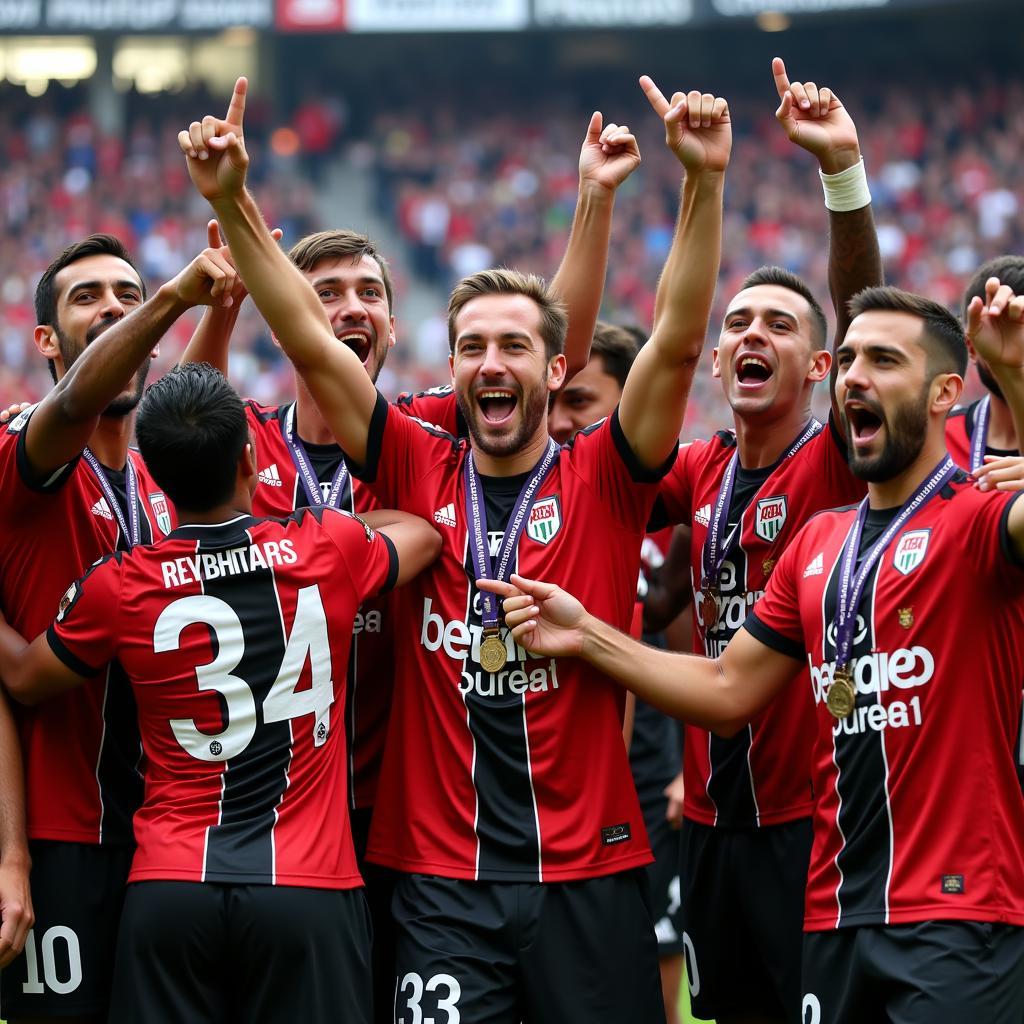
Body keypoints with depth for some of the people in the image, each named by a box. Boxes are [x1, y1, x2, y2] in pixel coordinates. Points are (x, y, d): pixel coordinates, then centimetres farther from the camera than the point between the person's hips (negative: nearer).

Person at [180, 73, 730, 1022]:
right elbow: (310, 343, 0)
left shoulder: (601, 481, 1)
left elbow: (677, 343, -9)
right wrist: (231, 203, -9)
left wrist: (703, 181, -20)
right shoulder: (419, 473, 5)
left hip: (588, 871, 0)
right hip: (440, 875, 1)